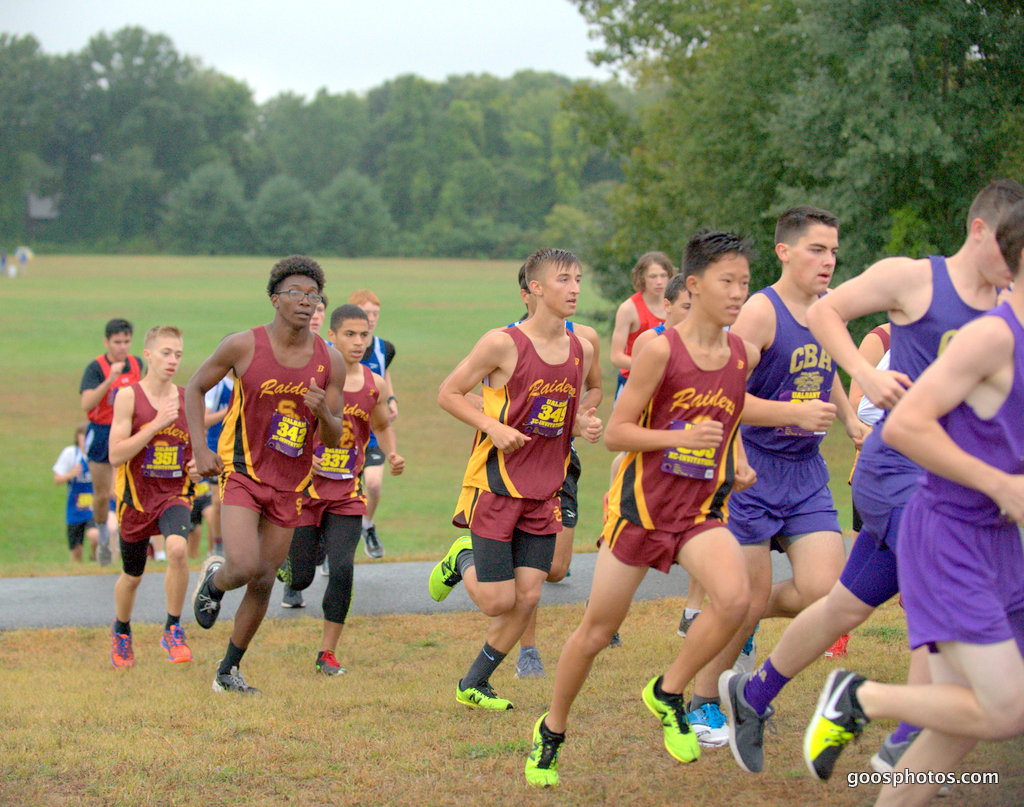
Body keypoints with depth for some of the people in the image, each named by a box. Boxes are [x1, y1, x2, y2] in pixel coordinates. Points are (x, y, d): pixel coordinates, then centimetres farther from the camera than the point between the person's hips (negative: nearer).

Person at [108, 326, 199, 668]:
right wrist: (157, 424, -22)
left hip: (175, 494, 1)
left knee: (178, 548, -29)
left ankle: (173, 630, -12)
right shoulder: (129, 396, -9)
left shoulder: (187, 399, 3)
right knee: (132, 576, 14)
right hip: (136, 497, -1)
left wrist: (198, 466, -3)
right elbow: (115, 455, -16)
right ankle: (121, 631, 45)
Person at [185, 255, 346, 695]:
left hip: (289, 484, 3)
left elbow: (334, 437, 2)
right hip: (242, 472, -3)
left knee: (263, 583, 7)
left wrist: (323, 414, -22)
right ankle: (213, 580, 16)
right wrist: (200, 448, -6)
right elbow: (195, 387, 4)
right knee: (244, 566, -21)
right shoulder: (243, 345, -10)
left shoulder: (330, 361, -2)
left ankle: (229, 671, 24)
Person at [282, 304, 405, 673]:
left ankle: (327, 653, 3)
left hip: (346, 493, 3)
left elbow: (383, 426, 22)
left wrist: (392, 454, 2)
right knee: (300, 579, 0)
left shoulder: (373, 384, 3)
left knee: (342, 569, -11)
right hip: (306, 486, -3)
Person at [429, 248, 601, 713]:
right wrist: (493, 427, -18)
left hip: (544, 490, 6)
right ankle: (462, 559, 27)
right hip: (496, 484, -5)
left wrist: (585, 426, -3)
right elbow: (448, 394, -5)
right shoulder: (503, 344, -13)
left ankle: (473, 685, 20)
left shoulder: (581, 350, 5)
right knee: (498, 601, -6)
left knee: (528, 596, 1)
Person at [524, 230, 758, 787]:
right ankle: (551, 731, 31)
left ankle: (668, 692, -2)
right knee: (598, 628, 7)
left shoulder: (744, 356, 1)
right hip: (642, 504, -3)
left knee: (735, 596, -26)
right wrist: (682, 438, -25)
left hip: (702, 511, 3)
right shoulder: (661, 349, -14)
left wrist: (739, 464, 5)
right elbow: (615, 433, -12)